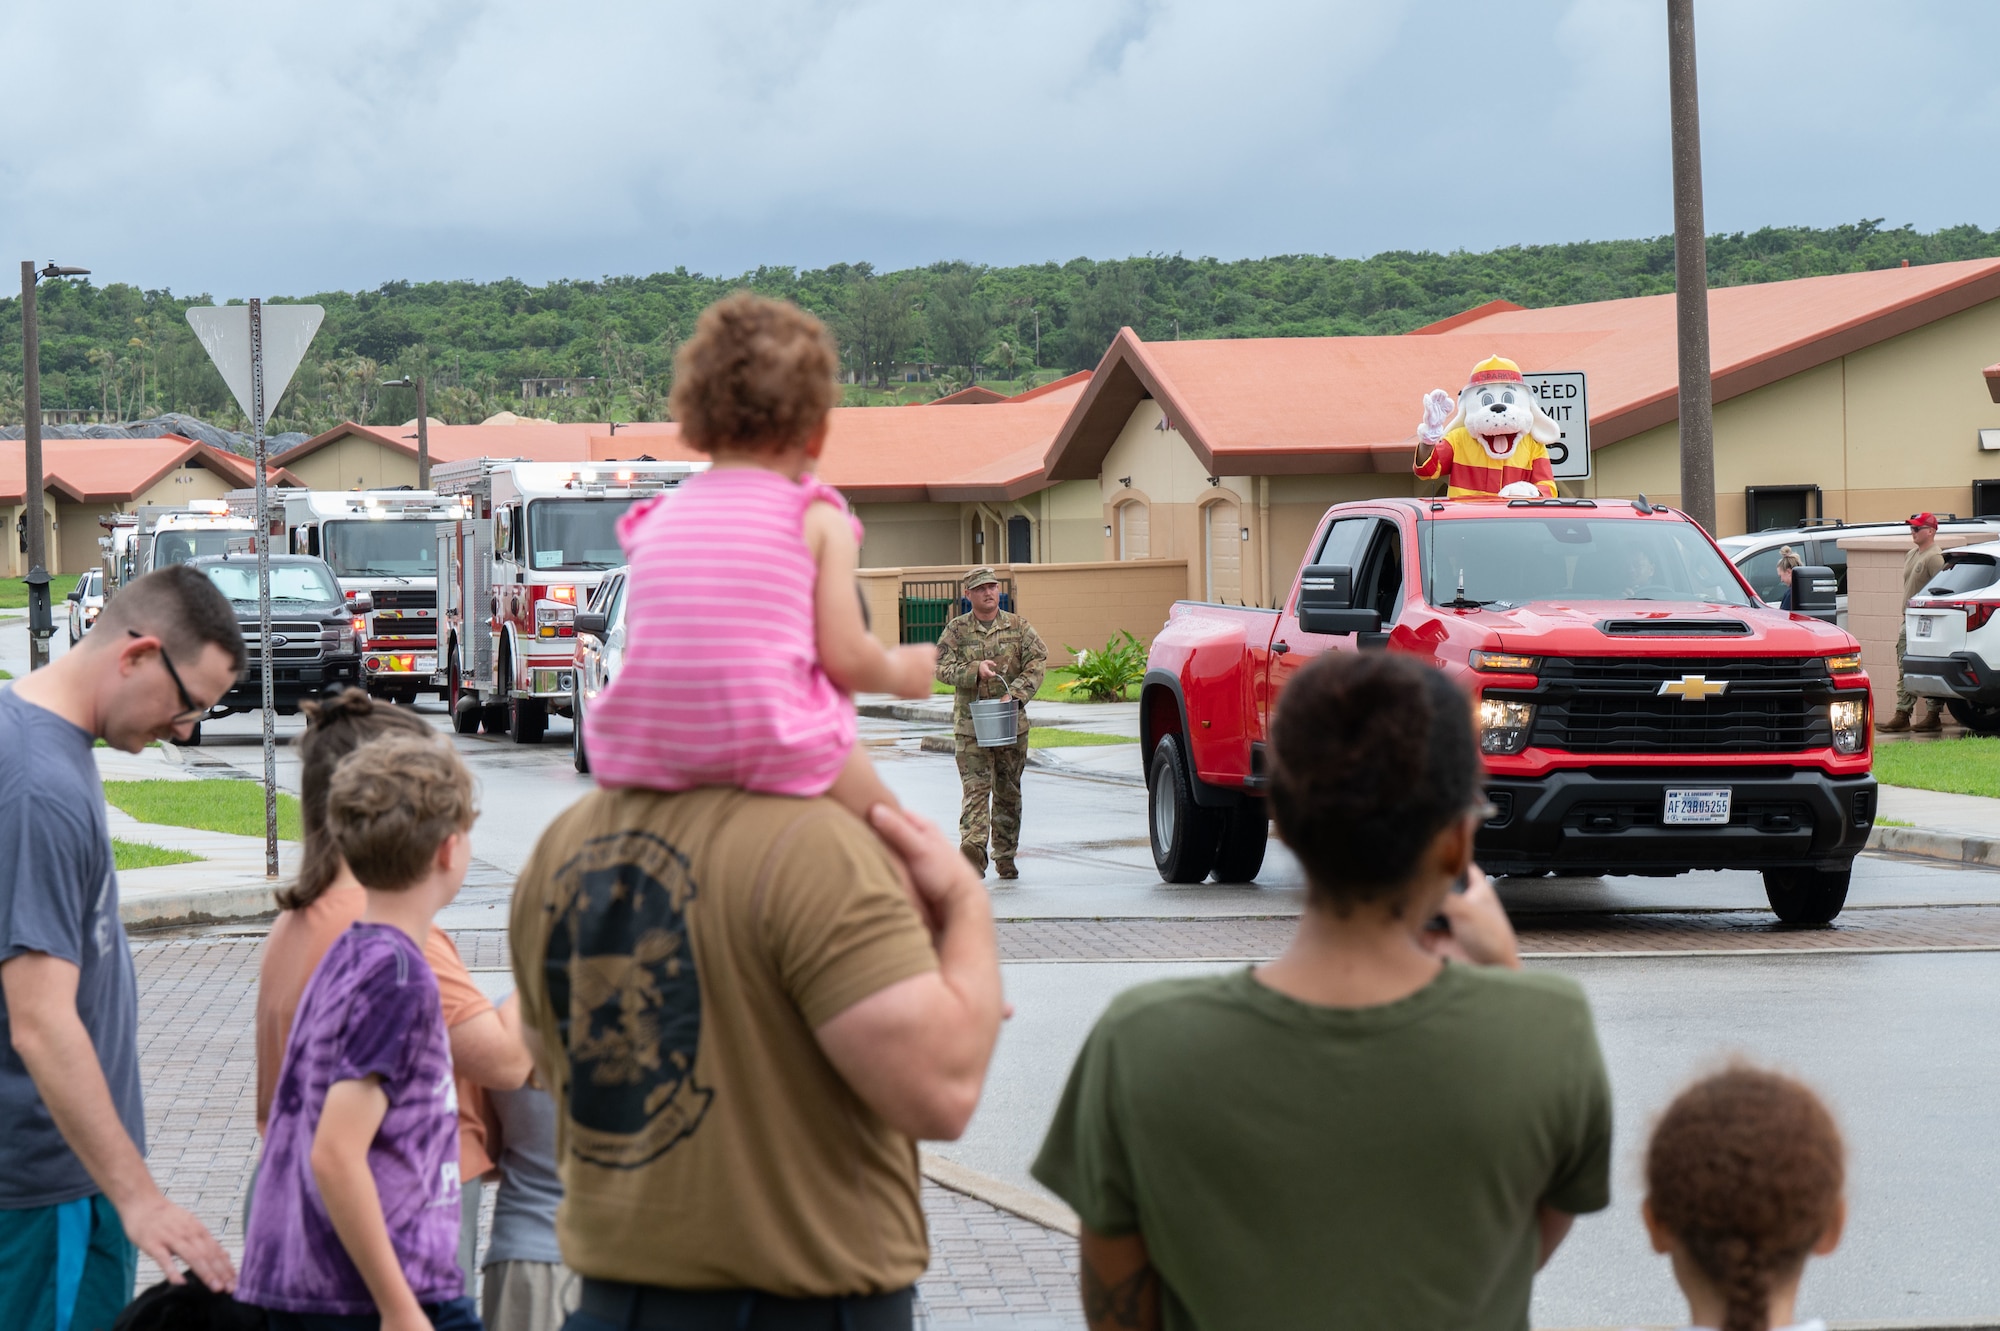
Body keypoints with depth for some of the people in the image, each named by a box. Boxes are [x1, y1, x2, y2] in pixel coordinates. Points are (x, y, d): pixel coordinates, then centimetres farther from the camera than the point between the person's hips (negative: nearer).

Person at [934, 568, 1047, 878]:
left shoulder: (1018, 626, 7)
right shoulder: (956, 630, 4)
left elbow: (1038, 660, -2)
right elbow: (942, 668, -5)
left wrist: (1017, 692, -17)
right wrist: (975, 670, -22)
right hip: (970, 723, -2)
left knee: (1008, 791, 9)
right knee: (975, 787, -14)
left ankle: (1005, 856, 17)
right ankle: (973, 847, -27)